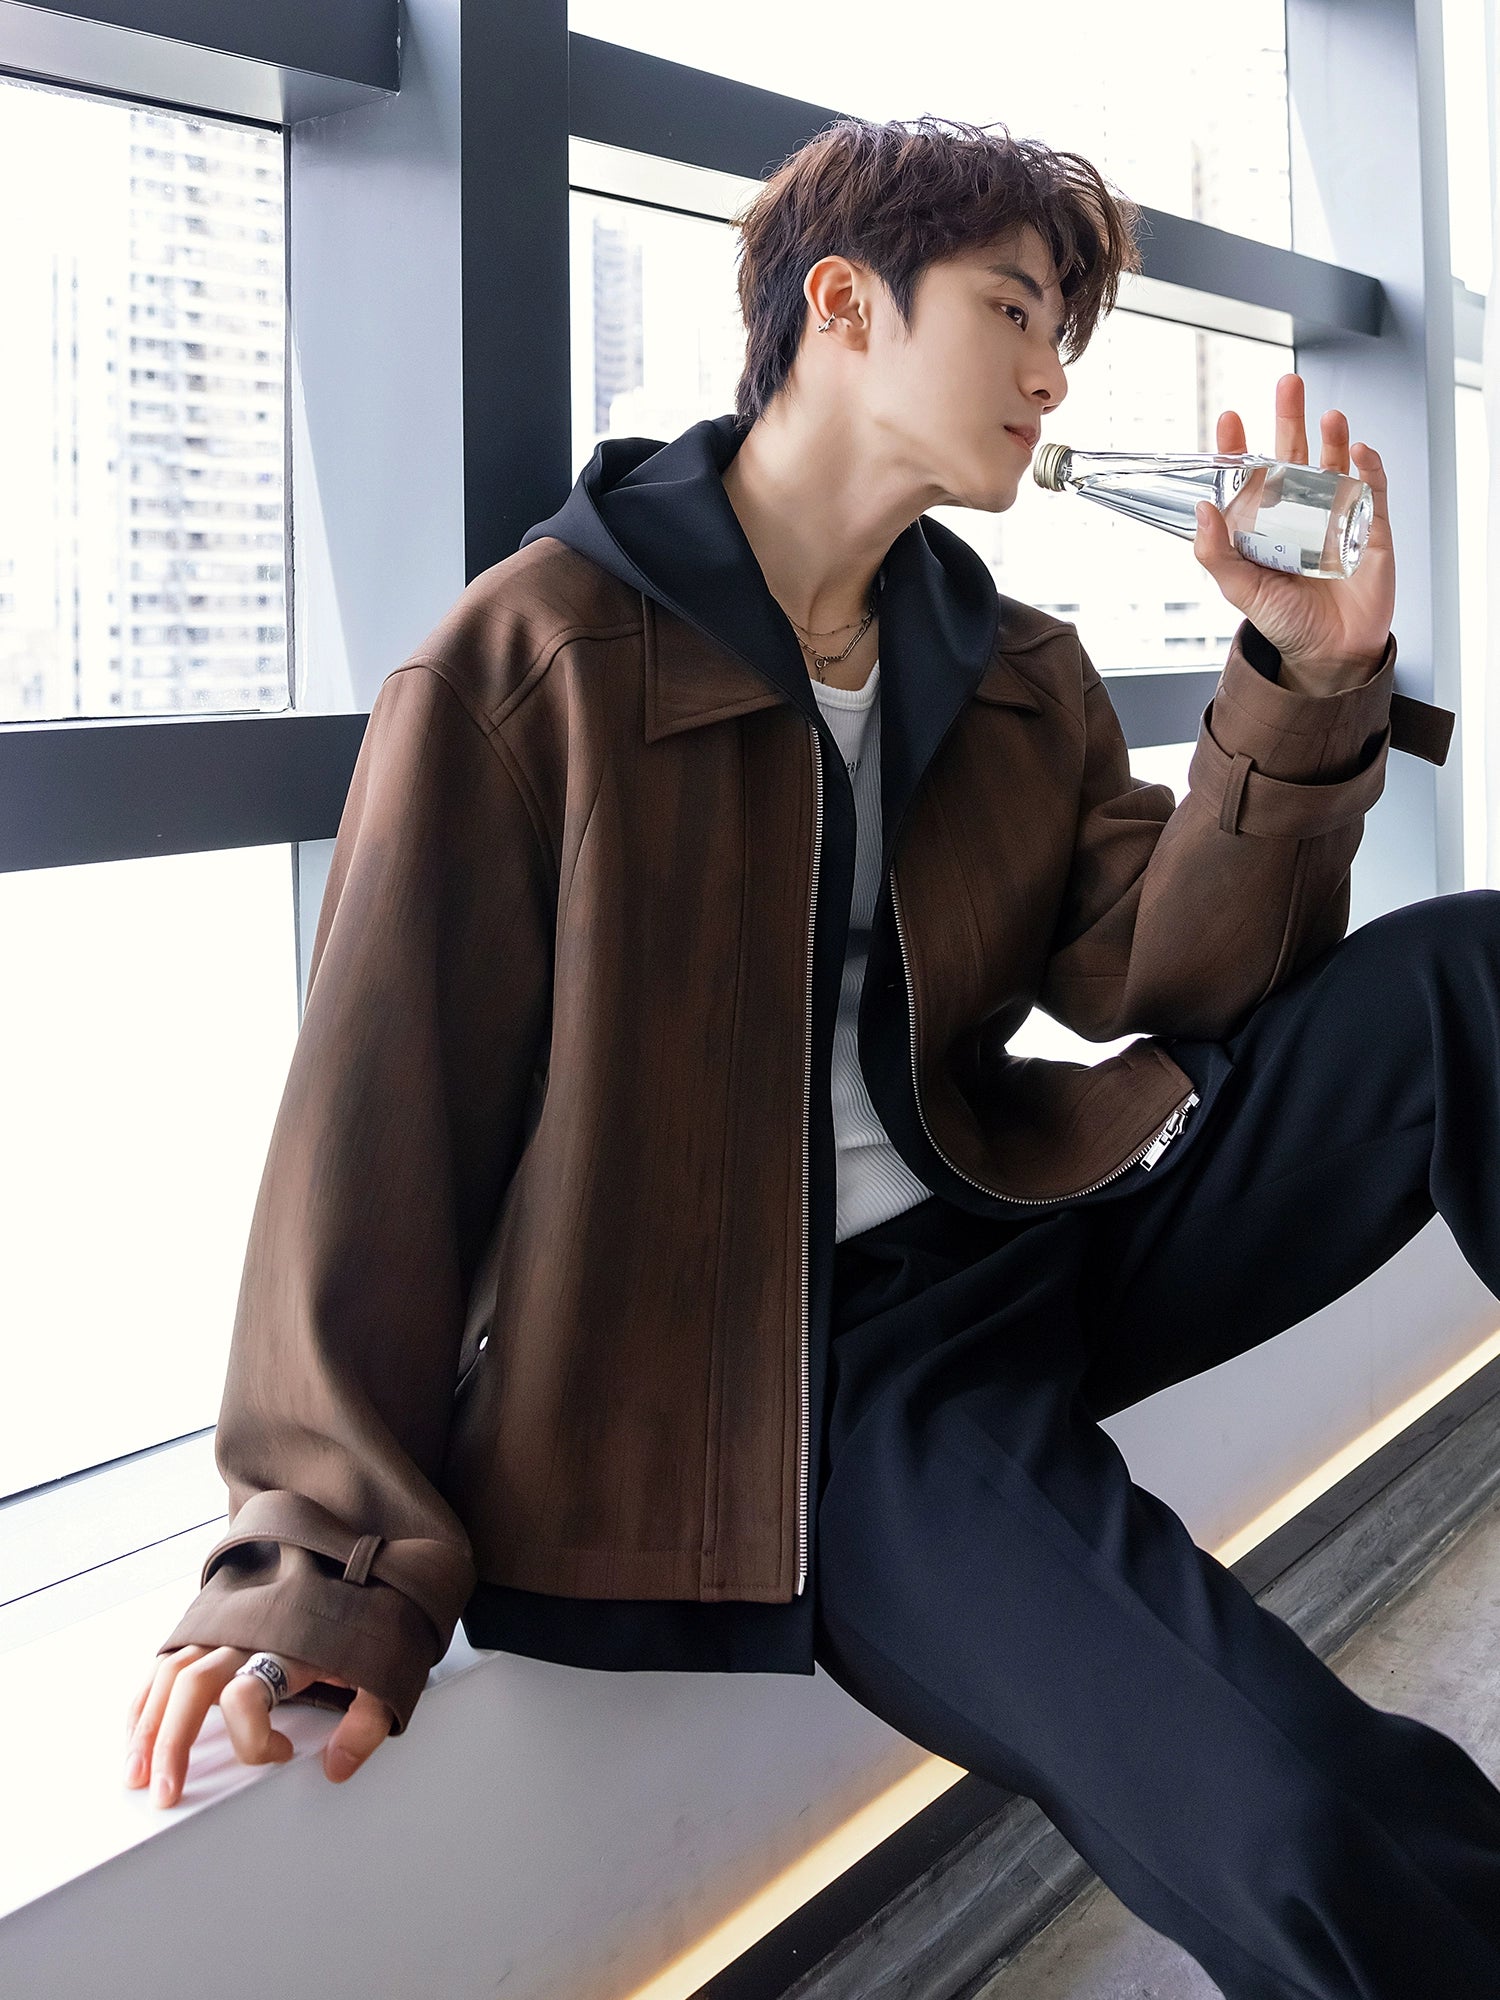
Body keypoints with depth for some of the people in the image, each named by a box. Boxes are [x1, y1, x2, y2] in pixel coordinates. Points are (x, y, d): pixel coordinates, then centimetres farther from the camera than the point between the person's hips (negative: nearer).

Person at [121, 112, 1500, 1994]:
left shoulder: (1023, 676, 15)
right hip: (759, 1376, -6)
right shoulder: (537, 657, -6)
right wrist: (328, 1551, -14)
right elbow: (386, 1104, -9)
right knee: (1312, 1836, -27)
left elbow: (1161, 978, 3)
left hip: (1023, 1238, 6)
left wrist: (1305, 689, -12)